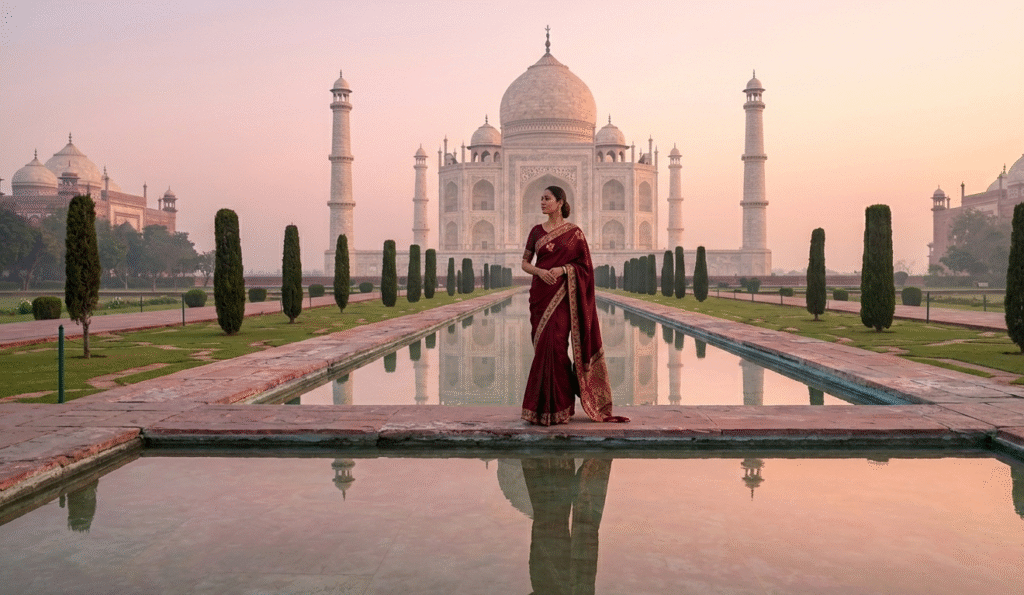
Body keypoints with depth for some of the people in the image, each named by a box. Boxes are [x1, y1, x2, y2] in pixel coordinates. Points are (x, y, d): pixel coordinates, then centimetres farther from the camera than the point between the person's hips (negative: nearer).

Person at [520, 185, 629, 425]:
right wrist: (539, 271, -9)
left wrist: (563, 269, -14)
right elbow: (525, 262, 11)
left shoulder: (574, 232, 1)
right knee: (543, 346, 3)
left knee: (555, 345, -11)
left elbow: (585, 265, 1)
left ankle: (556, 407, -2)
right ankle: (543, 404, 15)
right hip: (540, 293, 4)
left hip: (563, 295, -4)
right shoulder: (537, 231, 10)